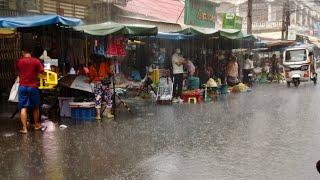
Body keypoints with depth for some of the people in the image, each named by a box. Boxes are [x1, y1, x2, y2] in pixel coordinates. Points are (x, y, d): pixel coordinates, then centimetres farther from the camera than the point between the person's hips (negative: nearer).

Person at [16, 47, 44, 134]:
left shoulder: (19, 61, 2)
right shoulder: (36, 61, -6)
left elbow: (18, 71, 16)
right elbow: (42, 71, -8)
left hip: (22, 87, 1)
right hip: (33, 86, -1)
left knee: (23, 108, 0)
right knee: (35, 107, 15)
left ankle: (24, 128, -5)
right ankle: (36, 125, 28)